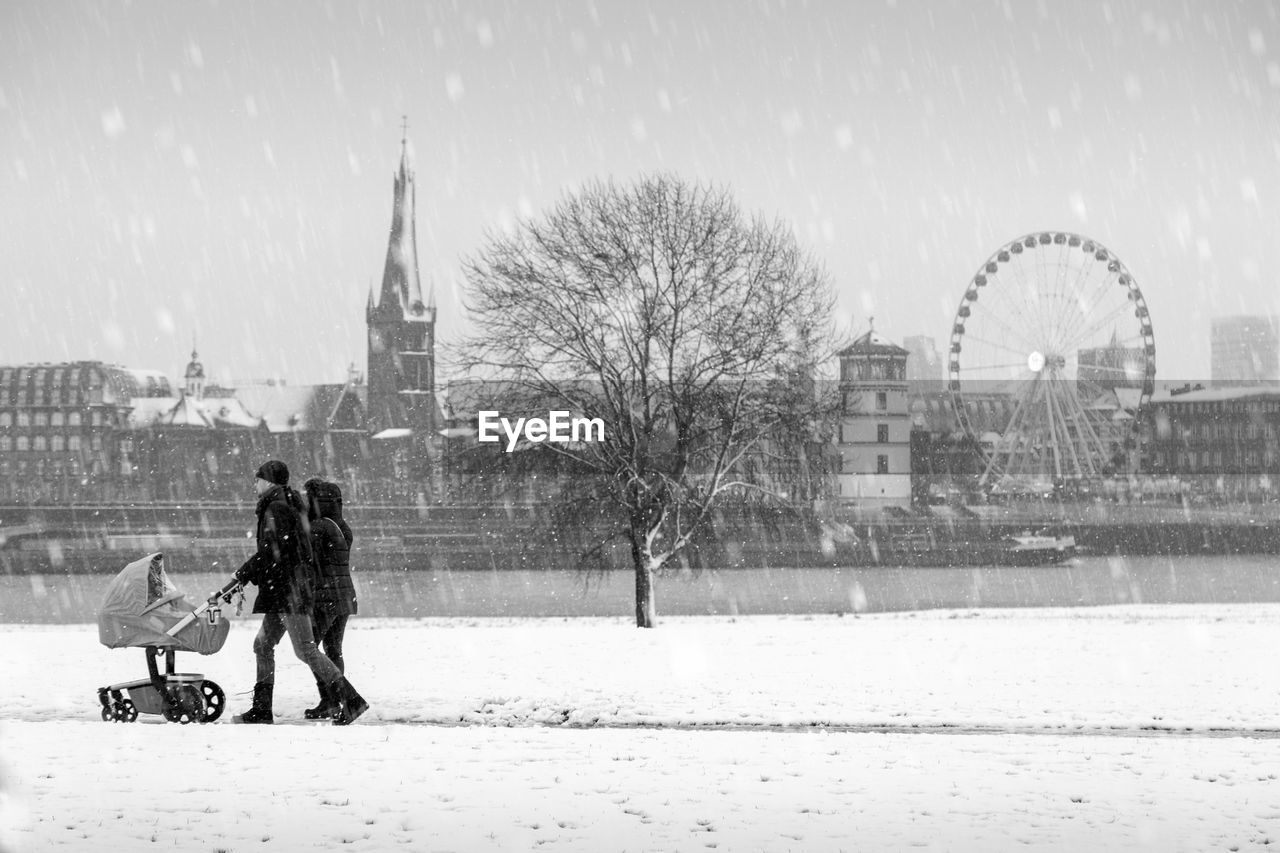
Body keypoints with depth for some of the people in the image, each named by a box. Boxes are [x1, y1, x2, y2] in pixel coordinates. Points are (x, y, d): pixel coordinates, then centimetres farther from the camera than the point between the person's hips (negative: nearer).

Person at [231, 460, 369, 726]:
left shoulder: (276, 508, -13)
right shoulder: (291, 504, 18)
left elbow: (270, 552, -20)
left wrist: (241, 577, -13)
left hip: (289, 588, -11)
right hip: (283, 591, 11)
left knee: (305, 650, -11)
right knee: (263, 644, 14)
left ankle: (351, 701, -15)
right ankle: (261, 709, 15)